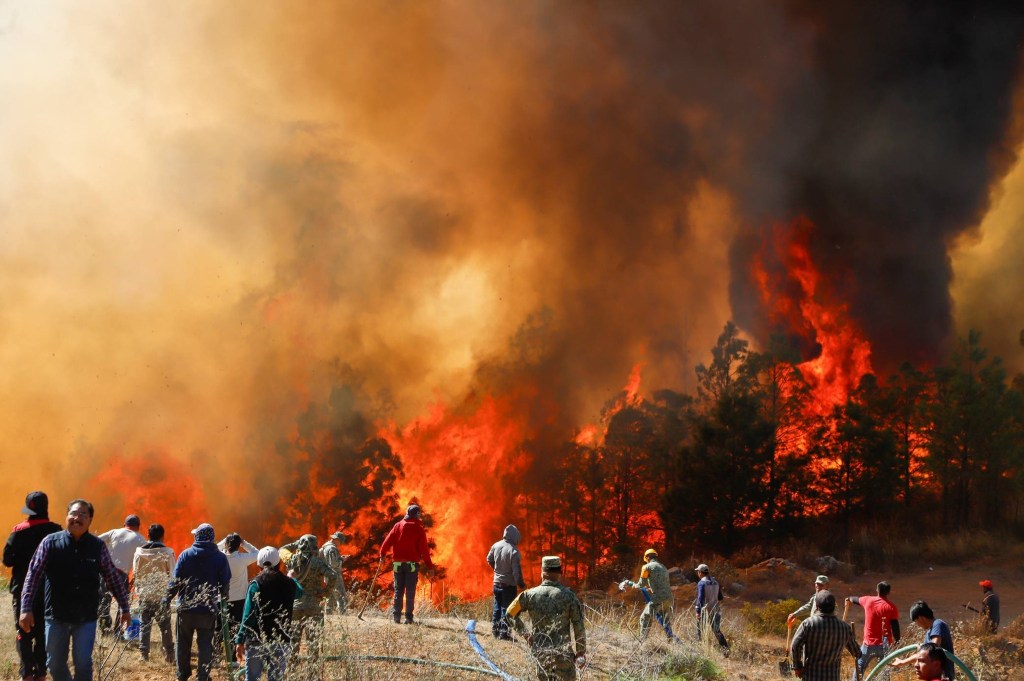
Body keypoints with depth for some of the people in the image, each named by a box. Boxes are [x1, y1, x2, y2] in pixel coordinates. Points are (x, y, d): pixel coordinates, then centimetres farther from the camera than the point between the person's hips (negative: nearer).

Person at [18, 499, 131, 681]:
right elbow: (33, 575, -5)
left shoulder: (98, 546, -2)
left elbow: (113, 578, 5)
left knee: (83, 664, -2)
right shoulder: (50, 542, -5)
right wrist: (26, 608, -11)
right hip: (56, 616, 0)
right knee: (55, 664, 9)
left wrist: (124, 607, 7)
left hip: (86, 618, 0)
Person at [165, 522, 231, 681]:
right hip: (208, 609, -1)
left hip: (186, 607, 1)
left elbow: (175, 580, -4)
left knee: (183, 643, 14)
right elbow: (225, 583, -2)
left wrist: (168, 598, 5)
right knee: (205, 644, 4)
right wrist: (220, 601, 11)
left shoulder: (185, 555, -4)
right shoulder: (220, 558, -3)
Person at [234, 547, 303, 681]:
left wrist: (240, 641, -7)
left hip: (256, 640, -2)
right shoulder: (289, 584, 2)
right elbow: (300, 592, 28)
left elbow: (248, 616, -10)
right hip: (281, 641, 2)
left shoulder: (255, 585, -6)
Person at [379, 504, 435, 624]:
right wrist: (429, 566, 0)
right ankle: (409, 617, -3)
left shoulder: (398, 525, 4)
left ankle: (397, 615, 2)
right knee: (410, 592, 1)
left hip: (398, 563, 2)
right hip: (412, 564, -2)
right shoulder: (419, 529, -2)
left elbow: (388, 540, -1)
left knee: (398, 590, 8)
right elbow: (424, 549, -4)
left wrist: (382, 554, 12)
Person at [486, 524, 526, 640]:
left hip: (497, 582, 6)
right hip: (509, 585, -6)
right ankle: (503, 633, 3)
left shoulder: (496, 545, -5)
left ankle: (495, 630, 25)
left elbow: (489, 559, 12)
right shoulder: (514, 551, -23)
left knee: (497, 607, 18)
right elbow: (516, 571, -19)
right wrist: (521, 584, -5)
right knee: (507, 609, 2)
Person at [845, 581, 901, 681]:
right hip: (884, 645, -1)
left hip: (869, 643, 1)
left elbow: (855, 599, 21)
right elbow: (895, 627, -11)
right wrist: (897, 642, 1)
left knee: (859, 670, 13)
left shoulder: (868, 601, -1)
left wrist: (849, 599, 44)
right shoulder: (891, 607, -9)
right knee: (884, 673, 8)